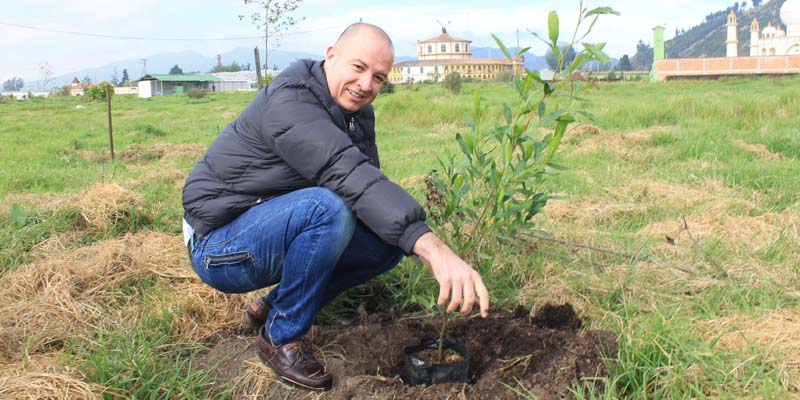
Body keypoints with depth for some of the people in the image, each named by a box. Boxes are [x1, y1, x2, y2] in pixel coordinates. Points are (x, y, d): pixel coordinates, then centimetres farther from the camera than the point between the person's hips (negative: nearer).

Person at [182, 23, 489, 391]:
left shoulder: (358, 112, 4)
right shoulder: (289, 102, -26)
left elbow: (366, 178, -1)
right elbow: (348, 174, -41)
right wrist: (431, 246, -51)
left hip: (275, 228, 8)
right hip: (218, 245, -8)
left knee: (389, 243, -3)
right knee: (328, 207, -34)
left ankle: (273, 306, 8)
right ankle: (281, 337, -13)